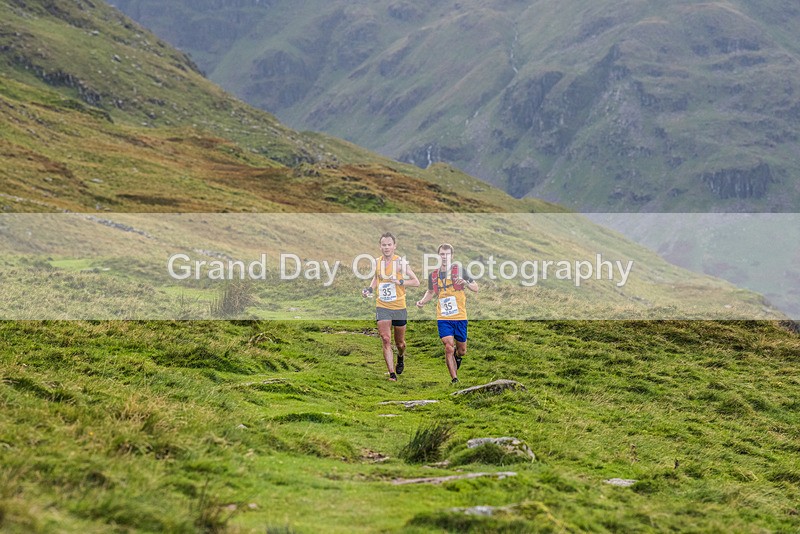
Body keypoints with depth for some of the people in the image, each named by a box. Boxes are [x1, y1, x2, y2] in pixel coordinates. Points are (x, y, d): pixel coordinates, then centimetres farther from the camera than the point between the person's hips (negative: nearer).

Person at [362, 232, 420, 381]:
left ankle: (401, 357, 46)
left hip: (399, 307, -2)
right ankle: (392, 374, -10)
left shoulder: (400, 262, -8)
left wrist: (399, 282, -21)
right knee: (386, 340, -12)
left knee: (400, 343, 12)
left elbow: (416, 282, -7)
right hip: (382, 307, 2)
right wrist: (370, 289, 6)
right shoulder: (377, 262, 3)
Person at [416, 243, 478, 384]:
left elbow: (476, 289, 0)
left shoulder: (459, 270, -2)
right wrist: (422, 301, 4)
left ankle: (458, 355, 46)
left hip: (460, 317, -1)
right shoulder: (433, 275, 6)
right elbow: (431, 292, 24)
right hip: (443, 318, 1)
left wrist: (465, 283, -20)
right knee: (449, 347, -14)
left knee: (461, 350, 8)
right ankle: (454, 379, -6)